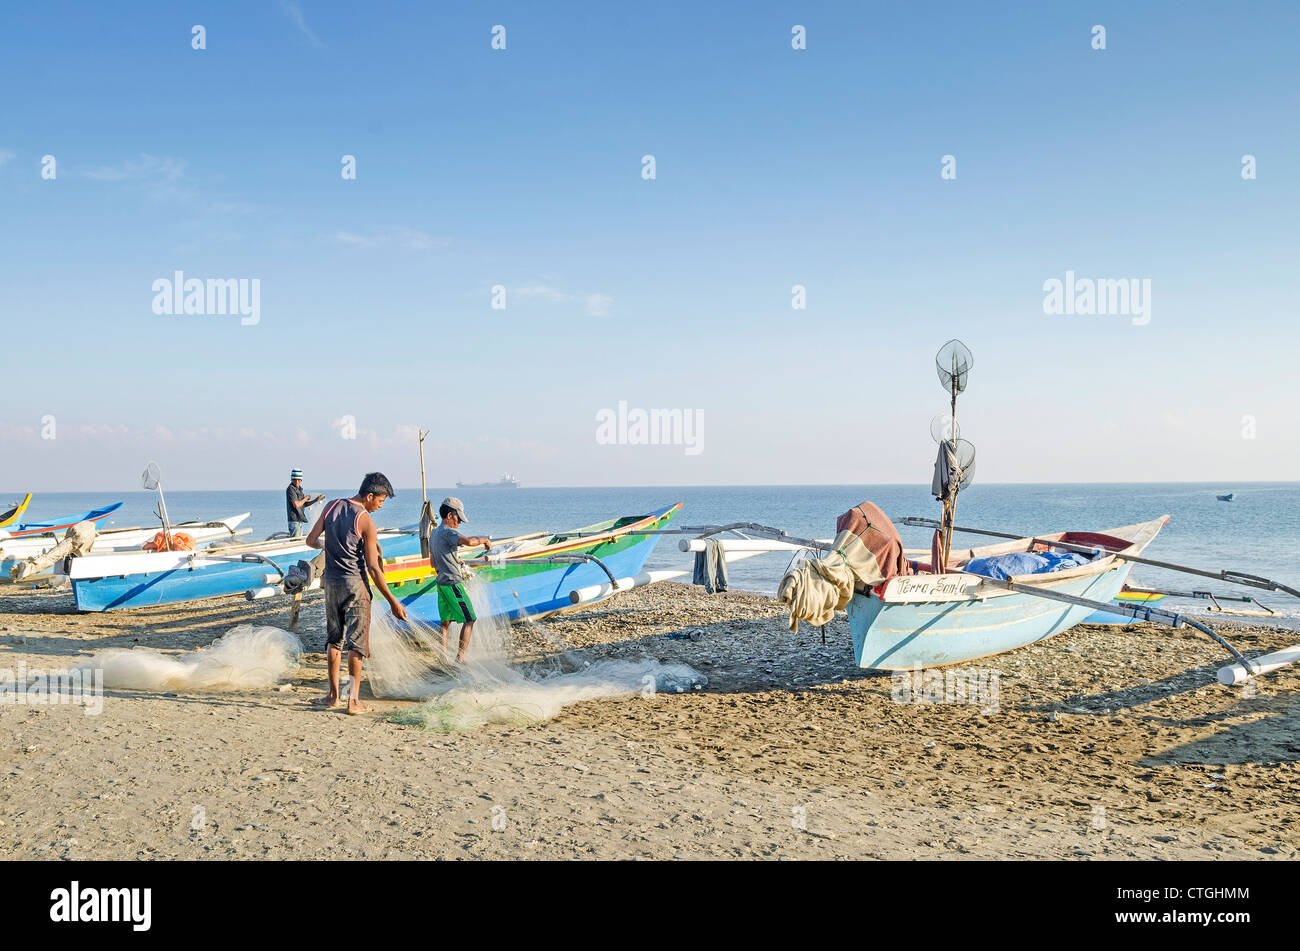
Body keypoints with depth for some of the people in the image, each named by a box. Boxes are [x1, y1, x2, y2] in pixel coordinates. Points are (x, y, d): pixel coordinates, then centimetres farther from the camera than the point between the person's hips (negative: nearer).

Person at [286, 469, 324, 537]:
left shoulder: (299, 489, 16)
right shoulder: (290, 489, -13)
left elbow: (304, 504, 21)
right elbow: (296, 505, -22)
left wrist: (316, 500, 10)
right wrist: (305, 498, -7)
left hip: (300, 520, 10)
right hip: (294, 520, -10)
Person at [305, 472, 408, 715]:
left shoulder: (332, 506, 2)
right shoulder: (366, 522, -13)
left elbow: (311, 540, 6)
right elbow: (373, 568, -14)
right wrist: (393, 601, -10)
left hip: (331, 580, 6)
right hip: (354, 583, -5)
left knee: (334, 639, 16)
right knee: (356, 642, 1)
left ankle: (333, 695, 19)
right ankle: (353, 700, -2)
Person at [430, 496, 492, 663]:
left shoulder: (433, 533, 16)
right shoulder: (448, 532, -14)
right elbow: (468, 541, -33)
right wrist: (484, 540, -15)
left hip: (441, 582, 9)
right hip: (453, 582, -9)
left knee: (445, 621, 13)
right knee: (469, 619, -4)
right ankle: (461, 656, -8)